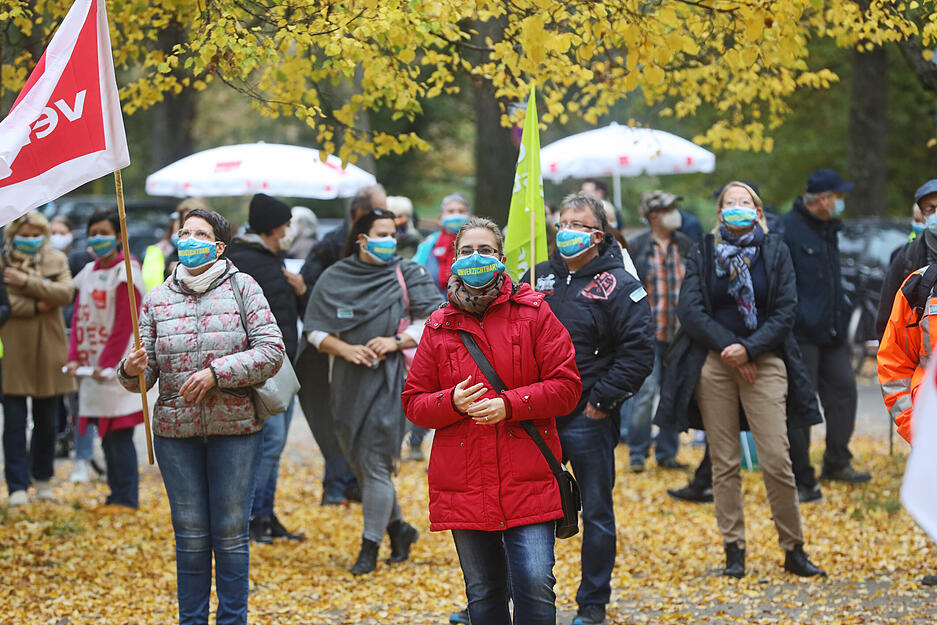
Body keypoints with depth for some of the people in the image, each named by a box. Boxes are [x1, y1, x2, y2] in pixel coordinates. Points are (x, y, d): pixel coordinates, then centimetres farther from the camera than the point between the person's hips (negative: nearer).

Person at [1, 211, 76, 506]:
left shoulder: (56, 260, 8)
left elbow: (65, 292, -9)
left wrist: (26, 281, -15)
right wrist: (37, 306, -16)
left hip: (48, 352, 2)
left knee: (46, 420, 10)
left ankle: (42, 478, 27)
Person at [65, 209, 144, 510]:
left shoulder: (126, 271, -7)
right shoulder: (88, 272, 15)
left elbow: (124, 324, -13)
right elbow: (79, 318, 14)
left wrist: (106, 363, -16)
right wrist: (74, 357, 2)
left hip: (117, 367, -7)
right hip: (92, 368, 7)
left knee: (120, 436, -7)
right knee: (106, 437, 10)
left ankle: (127, 499, -4)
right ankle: (116, 495, 16)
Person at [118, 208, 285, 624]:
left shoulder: (242, 288, 0)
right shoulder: (157, 299, 7)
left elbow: (272, 351, -8)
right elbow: (145, 374, 5)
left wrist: (216, 374, -17)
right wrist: (131, 371, -19)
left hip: (236, 428, -2)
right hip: (175, 432, 2)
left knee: (231, 534, 4)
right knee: (190, 535, 7)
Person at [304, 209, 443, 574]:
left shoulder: (409, 275, 2)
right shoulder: (334, 279, 7)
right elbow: (316, 331, 6)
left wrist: (396, 342, -14)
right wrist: (346, 349, -11)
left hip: (390, 379, -4)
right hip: (348, 382, 4)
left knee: (375, 463, -10)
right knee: (358, 462, 10)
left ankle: (370, 547, -2)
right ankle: (398, 529, 29)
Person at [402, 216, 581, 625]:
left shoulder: (532, 312, 2)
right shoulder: (440, 326, 9)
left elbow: (566, 386, -2)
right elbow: (414, 402, 10)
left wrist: (509, 405, -14)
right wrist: (453, 403, -11)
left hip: (528, 481, -2)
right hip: (464, 483, 3)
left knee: (536, 586, -12)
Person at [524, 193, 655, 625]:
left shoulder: (618, 286, -6)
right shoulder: (539, 278, 10)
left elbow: (639, 351, -10)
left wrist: (602, 399, -12)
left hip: (587, 419, -4)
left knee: (596, 512, 6)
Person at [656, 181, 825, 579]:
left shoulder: (775, 252, 8)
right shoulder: (702, 255, 9)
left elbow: (785, 311, 1)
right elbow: (689, 310, 0)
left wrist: (749, 349, -10)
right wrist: (727, 346, -10)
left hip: (763, 362, -1)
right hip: (713, 364, 1)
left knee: (776, 459, -9)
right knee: (724, 462, 0)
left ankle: (794, 549, 1)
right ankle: (734, 552, 7)